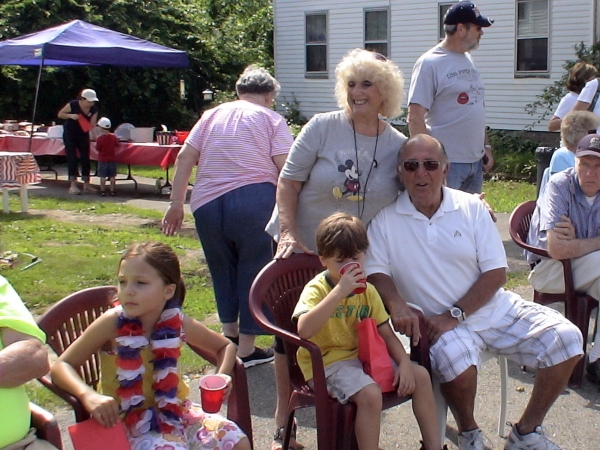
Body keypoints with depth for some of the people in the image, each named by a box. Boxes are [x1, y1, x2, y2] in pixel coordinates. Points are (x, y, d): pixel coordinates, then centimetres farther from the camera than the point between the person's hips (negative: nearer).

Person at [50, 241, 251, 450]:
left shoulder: (177, 323, -8)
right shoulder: (112, 323, -17)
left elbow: (226, 346, 8)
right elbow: (61, 366, -15)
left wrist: (222, 377, -12)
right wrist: (88, 395, -33)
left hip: (175, 411, 4)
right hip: (127, 423, -4)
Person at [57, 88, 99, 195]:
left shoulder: (94, 109, -10)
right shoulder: (73, 105, -20)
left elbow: (92, 125, -9)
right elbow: (60, 114, -9)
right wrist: (71, 115, -26)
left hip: (83, 135, 4)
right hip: (70, 134, -4)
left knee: (85, 159, 1)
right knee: (72, 158, -7)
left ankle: (86, 185, 6)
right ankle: (73, 185, -5)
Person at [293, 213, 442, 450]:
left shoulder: (367, 290, 6)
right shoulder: (316, 289, -15)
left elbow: (386, 333, 8)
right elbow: (304, 330, -35)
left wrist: (404, 363, -10)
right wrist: (339, 292, -38)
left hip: (363, 355, 7)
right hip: (326, 363, -7)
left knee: (420, 375, 0)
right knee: (370, 393, -32)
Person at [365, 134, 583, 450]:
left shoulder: (472, 208, -1)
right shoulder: (386, 220, -2)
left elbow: (496, 273, -4)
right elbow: (376, 270, -7)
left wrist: (454, 314, -15)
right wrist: (396, 305, -29)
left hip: (495, 308, 3)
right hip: (439, 321, -3)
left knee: (565, 337, -14)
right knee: (455, 358, -36)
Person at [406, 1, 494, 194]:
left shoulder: (468, 59, 12)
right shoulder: (430, 63, -11)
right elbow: (415, 118, -15)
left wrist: (486, 147, 15)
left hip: (475, 161, 8)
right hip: (446, 163, -8)